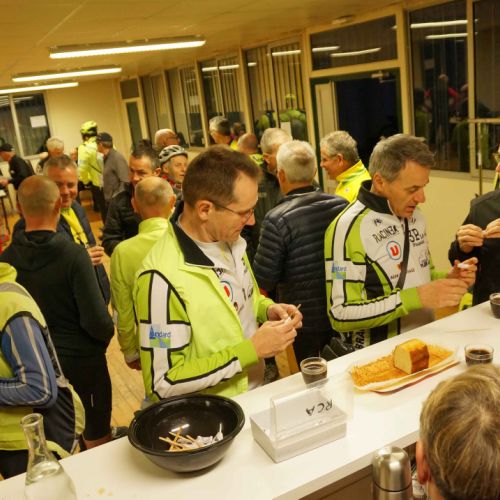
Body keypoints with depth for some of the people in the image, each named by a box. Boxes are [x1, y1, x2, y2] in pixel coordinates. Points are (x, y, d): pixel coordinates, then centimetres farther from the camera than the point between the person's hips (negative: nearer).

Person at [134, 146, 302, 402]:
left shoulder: (228, 239, -1)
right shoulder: (163, 278, -25)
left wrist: (267, 309, -3)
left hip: (257, 390, 6)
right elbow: (163, 384, -21)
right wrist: (252, 350, -22)